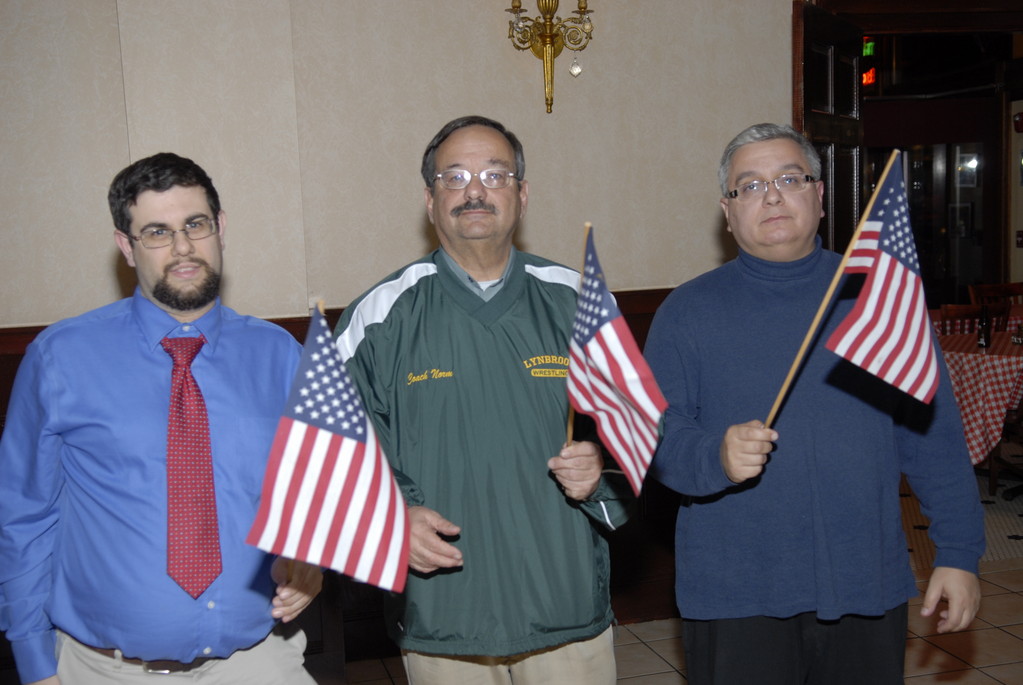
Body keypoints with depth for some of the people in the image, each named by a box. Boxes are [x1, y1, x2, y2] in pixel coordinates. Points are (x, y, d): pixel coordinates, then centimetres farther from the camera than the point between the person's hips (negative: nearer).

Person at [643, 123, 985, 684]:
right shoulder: (687, 311, 0)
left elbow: (934, 435, 6)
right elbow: (654, 438, -7)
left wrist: (958, 553, 2)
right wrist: (715, 457, -26)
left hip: (869, 591, 2)